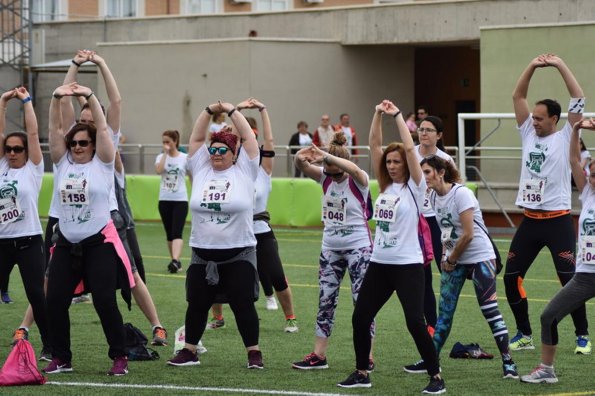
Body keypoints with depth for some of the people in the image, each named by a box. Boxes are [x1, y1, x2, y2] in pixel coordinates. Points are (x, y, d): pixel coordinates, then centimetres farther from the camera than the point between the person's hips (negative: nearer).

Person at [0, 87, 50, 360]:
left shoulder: (33, 168, 0)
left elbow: (33, 132, -6)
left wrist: (26, 100, -2)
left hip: (28, 241, -4)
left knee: (36, 295, -5)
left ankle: (49, 346, 5)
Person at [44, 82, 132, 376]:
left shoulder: (102, 164, 0)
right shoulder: (63, 164, 8)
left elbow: (102, 129, -10)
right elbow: (55, 129, 1)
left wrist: (90, 97, -18)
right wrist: (56, 98, -12)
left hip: (99, 242, -4)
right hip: (66, 243, 4)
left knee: (105, 302, -7)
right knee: (55, 301, -1)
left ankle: (119, 357, 4)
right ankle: (61, 358, 11)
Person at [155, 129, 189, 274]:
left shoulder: (185, 158, -1)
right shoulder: (161, 157, 5)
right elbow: (158, 170, -16)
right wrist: (165, 153, -13)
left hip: (180, 200, -3)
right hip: (164, 200, 4)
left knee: (177, 232, -16)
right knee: (169, 234, 8)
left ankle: (175, 261, -29)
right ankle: (175, 262, 19)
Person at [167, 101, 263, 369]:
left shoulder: (244, 171, 0)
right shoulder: (201, 170, 7)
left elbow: (249, 138, -5)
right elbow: (196, 138, 5)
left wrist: (232, 111, -5)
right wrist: (209, 111, -3)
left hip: (238, 254, -3)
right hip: (202, 254, 3)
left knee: (243, 305, -2)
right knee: (196, 305, 9)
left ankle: (254, 353, 6)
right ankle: (189, 351, 19)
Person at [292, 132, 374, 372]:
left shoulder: (358, 180, -12)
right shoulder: (325, 177, 2)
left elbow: (353, 169, -35)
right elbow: (304, 168, -13)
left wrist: (325, 156, -46)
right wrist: (301, 158, -37)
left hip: (358, 247, -6)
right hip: (330, 248, 6)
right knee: (325, 301, 7)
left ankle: (367, 356, 0)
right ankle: (319, 355, 11)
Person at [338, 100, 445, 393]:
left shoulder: (414, 187, -5)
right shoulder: (385, 185, 10)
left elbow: (409, 149, -15)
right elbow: (374, 146, 6)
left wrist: (397, 116, -11)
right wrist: (378, 115, -2)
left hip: (407, 265, -6)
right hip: (379, 263, 7)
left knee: (415, 322, -11)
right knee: (360, 317, 5)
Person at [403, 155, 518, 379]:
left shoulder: (461, 194, -19)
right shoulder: (434, 196, 4)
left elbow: (467, 234, -20)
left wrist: (451, 260, -10)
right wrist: (446, 256, 2)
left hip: (480, 258, -7)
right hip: (453, 260, 7)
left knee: (490, 310, -10)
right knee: (444, 312, 8)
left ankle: (508, 363, -7)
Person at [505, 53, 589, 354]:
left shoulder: (564, 138, -2)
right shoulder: (528, 135, 10)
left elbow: (578, 99, -9)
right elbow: (517, 97, 10)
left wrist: (560, 66, -7)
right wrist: (533, 67, 1)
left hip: (557, 220, -5)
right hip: (530, 220, 6)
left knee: (570, 278, -6)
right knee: (511, 276, 3)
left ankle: (582, 336, 5)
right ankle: (524, 334, 13)